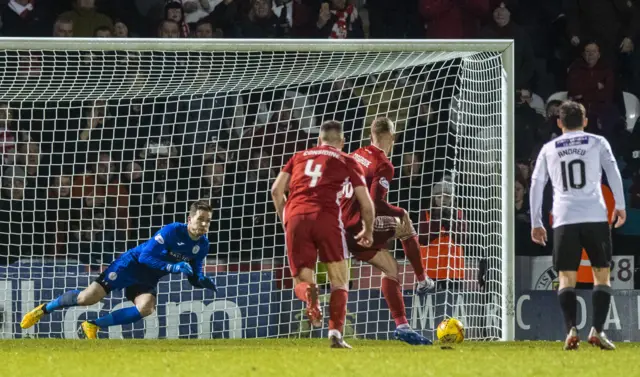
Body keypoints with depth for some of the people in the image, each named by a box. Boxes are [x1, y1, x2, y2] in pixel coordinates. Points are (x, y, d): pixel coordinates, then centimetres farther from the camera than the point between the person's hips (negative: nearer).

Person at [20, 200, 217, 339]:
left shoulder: (202, 245, -2)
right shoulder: (172, 231, -22)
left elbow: (194, 277, 8)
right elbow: (145, 256, -24)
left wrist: (204, 282, -15)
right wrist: (172, 267, -34)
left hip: (147, 280, 5)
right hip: (131, 265, -5)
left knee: (146, 308, -27)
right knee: (87, 298, -14)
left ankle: (94, 326, -13)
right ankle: (44, 309, 13)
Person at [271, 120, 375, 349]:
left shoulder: (299, 157, 25)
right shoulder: (348, 162, 19)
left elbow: (277, 190, 15)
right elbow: (366, 204, 16)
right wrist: (368, 231, 33)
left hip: (295, 217, 2)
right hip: (327, 217, -2)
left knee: (302, 281, 10)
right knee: (339, 281, 9)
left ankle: (309, 295, -27)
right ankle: (335, 333, -11)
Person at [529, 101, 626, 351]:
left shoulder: (549, 149, 17)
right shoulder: (597, 143, 13)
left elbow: (536, 184, 14)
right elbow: (613, 172, 1)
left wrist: (536, 223, 17)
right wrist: (620, 206, 2)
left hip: (564, 220, 1)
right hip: (595, 217, -1)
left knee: (566, 278, 4)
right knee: (602, 274, 6)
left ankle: (571, 330, -15)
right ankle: (597, 330, -8)